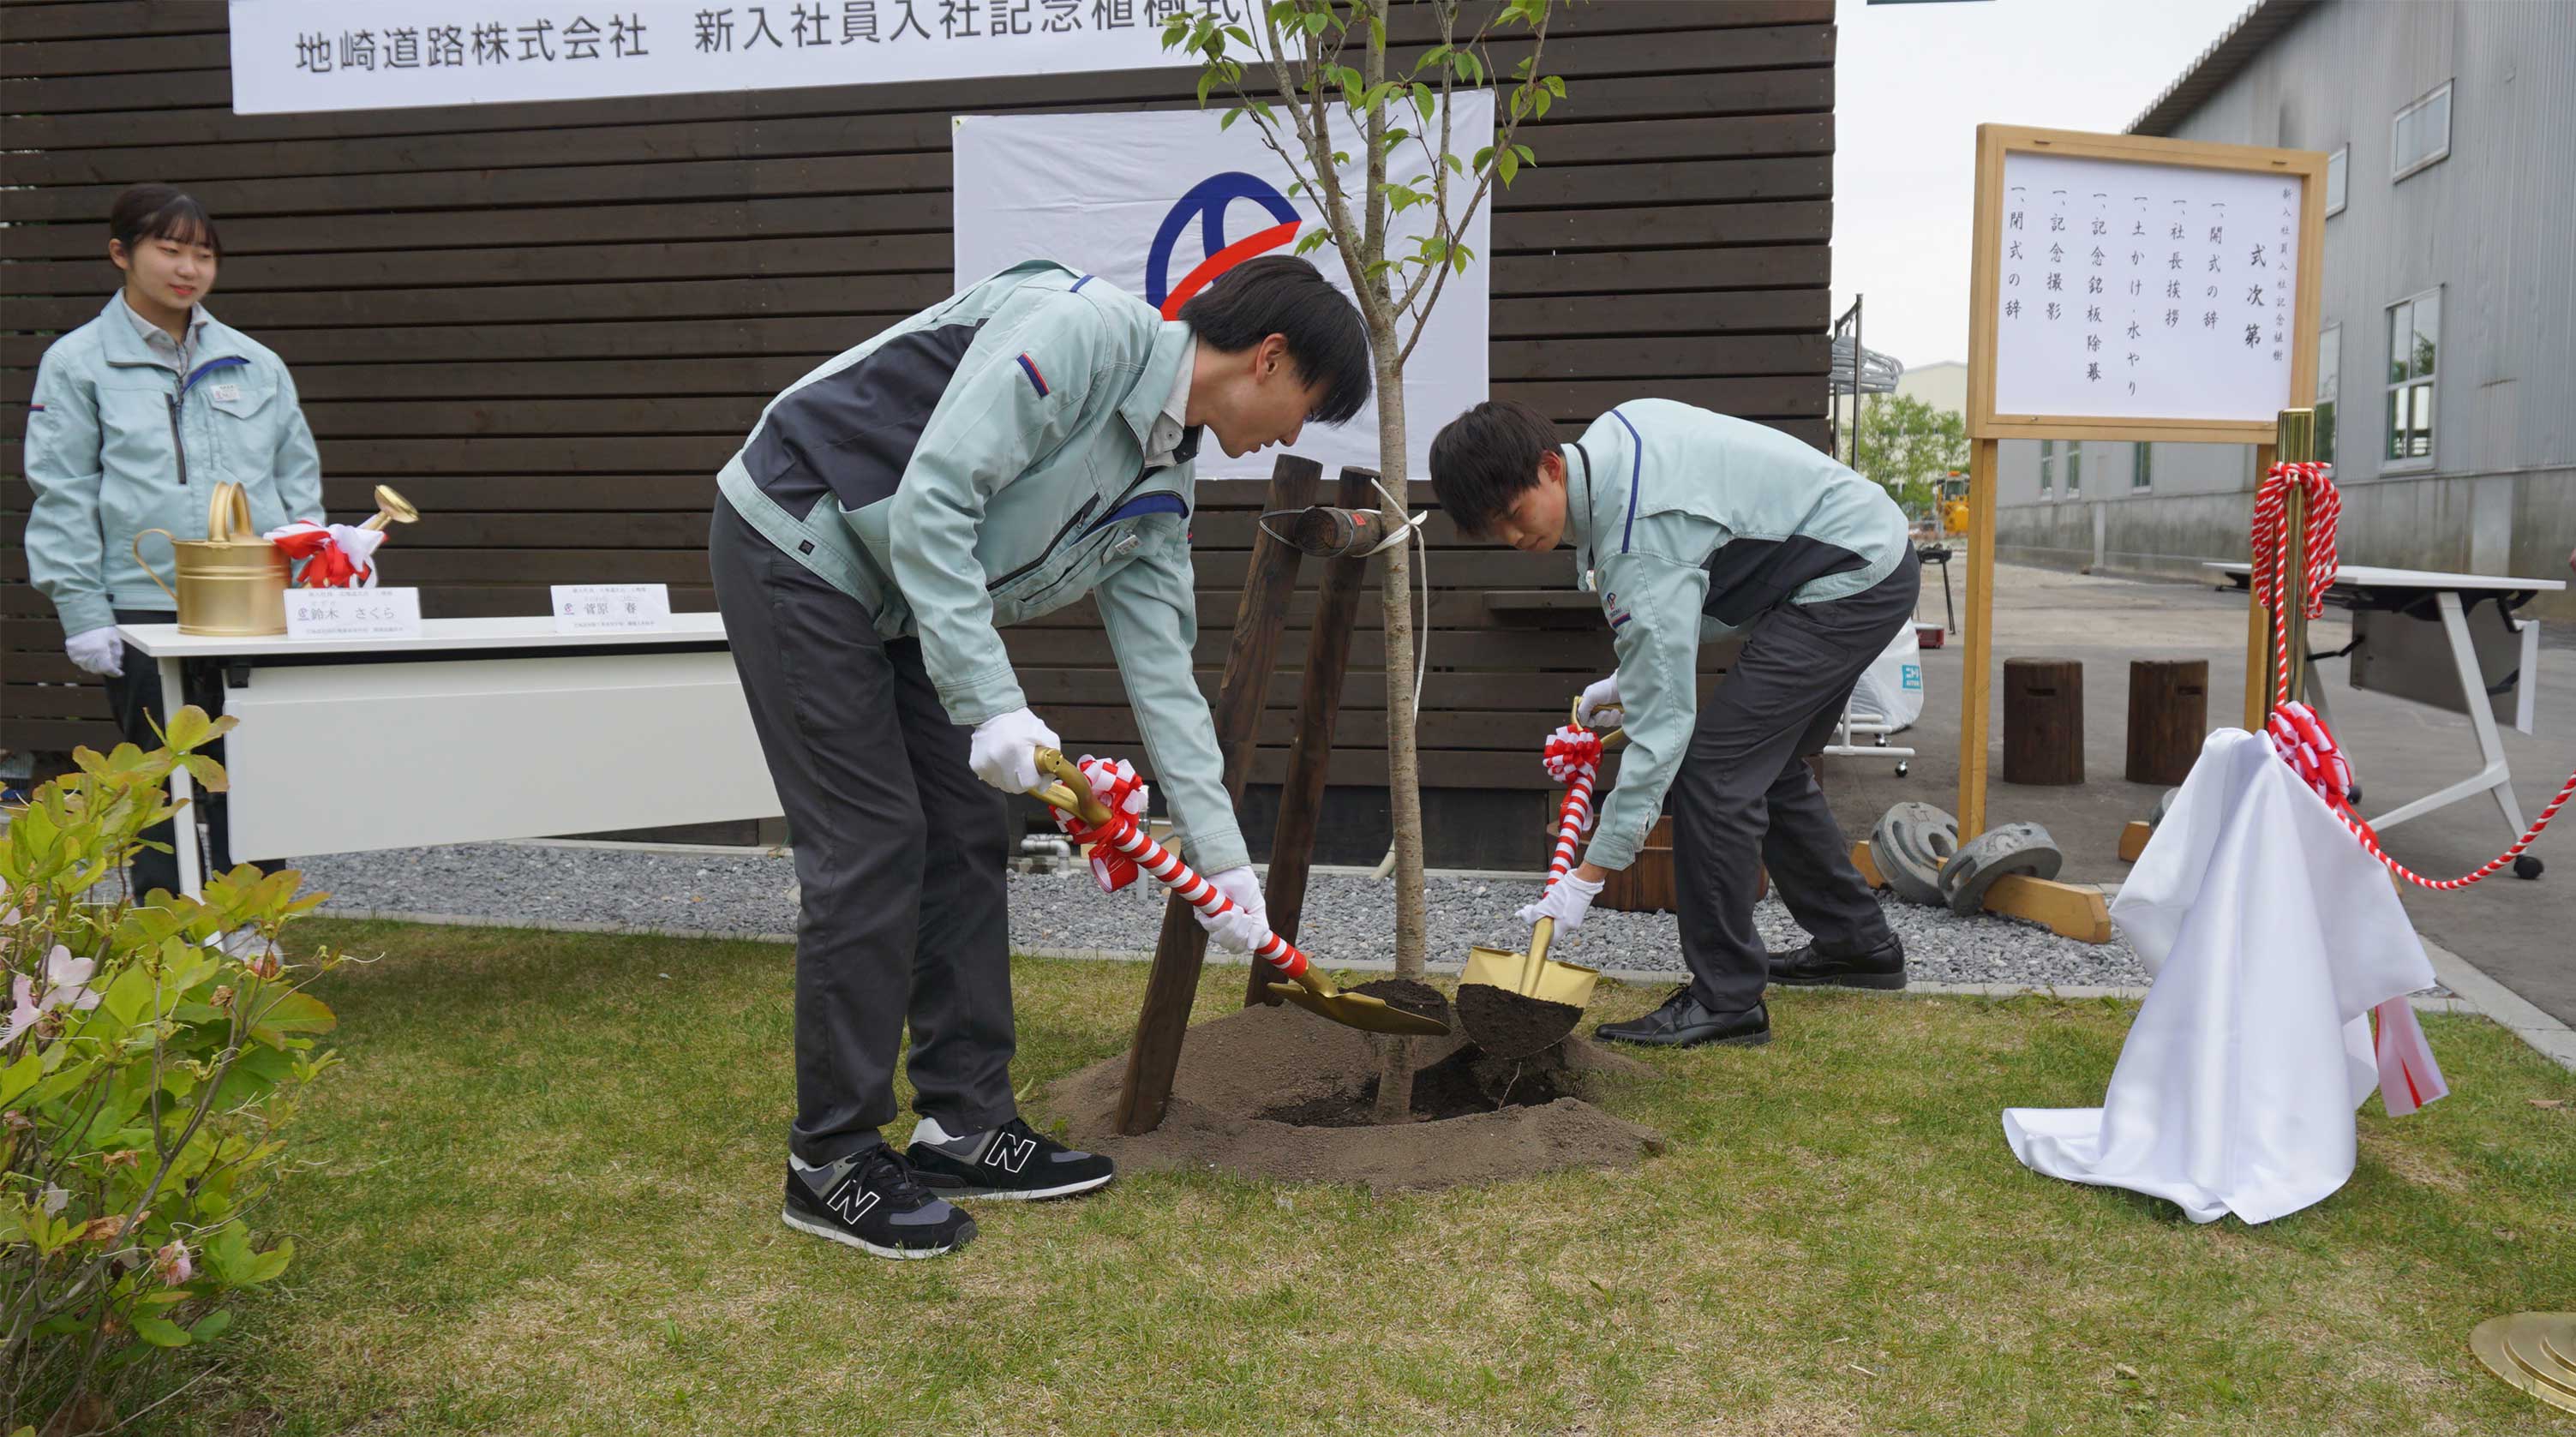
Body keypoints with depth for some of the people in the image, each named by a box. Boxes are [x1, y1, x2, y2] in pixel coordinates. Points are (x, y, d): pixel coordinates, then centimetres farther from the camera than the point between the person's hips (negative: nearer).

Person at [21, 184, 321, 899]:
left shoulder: (255, 364, 11)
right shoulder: (76, 363, 3)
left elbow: (299, 482, 13)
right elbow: (61, 498, -1)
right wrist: (83, 614, -8)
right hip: (143, 607, -2)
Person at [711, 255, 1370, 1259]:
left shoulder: (1162, 485, 5)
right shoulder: (1084, 330, -22)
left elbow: (1160, 666, 8)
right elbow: (930, 503, -29)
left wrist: (1220, 856, 7)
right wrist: (991, 705, -29)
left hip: (895, 597, 9)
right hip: (799, 543, -9)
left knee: (966, 832, 8)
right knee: (874, 841, -9)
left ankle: (965, 1124, 19)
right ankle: (831, 1159, 5)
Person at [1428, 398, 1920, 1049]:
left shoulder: (1640, 540, -29)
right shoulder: (1611, 434, -1)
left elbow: (1661, 721, -29)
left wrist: (1588, 877, -26)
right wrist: (1632, 677, 12)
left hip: (1850, 580, -11)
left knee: (1711, 766, -16)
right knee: (1765, 764, 20)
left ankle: (1725, 999, -10)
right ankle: (1859, 943, 33)